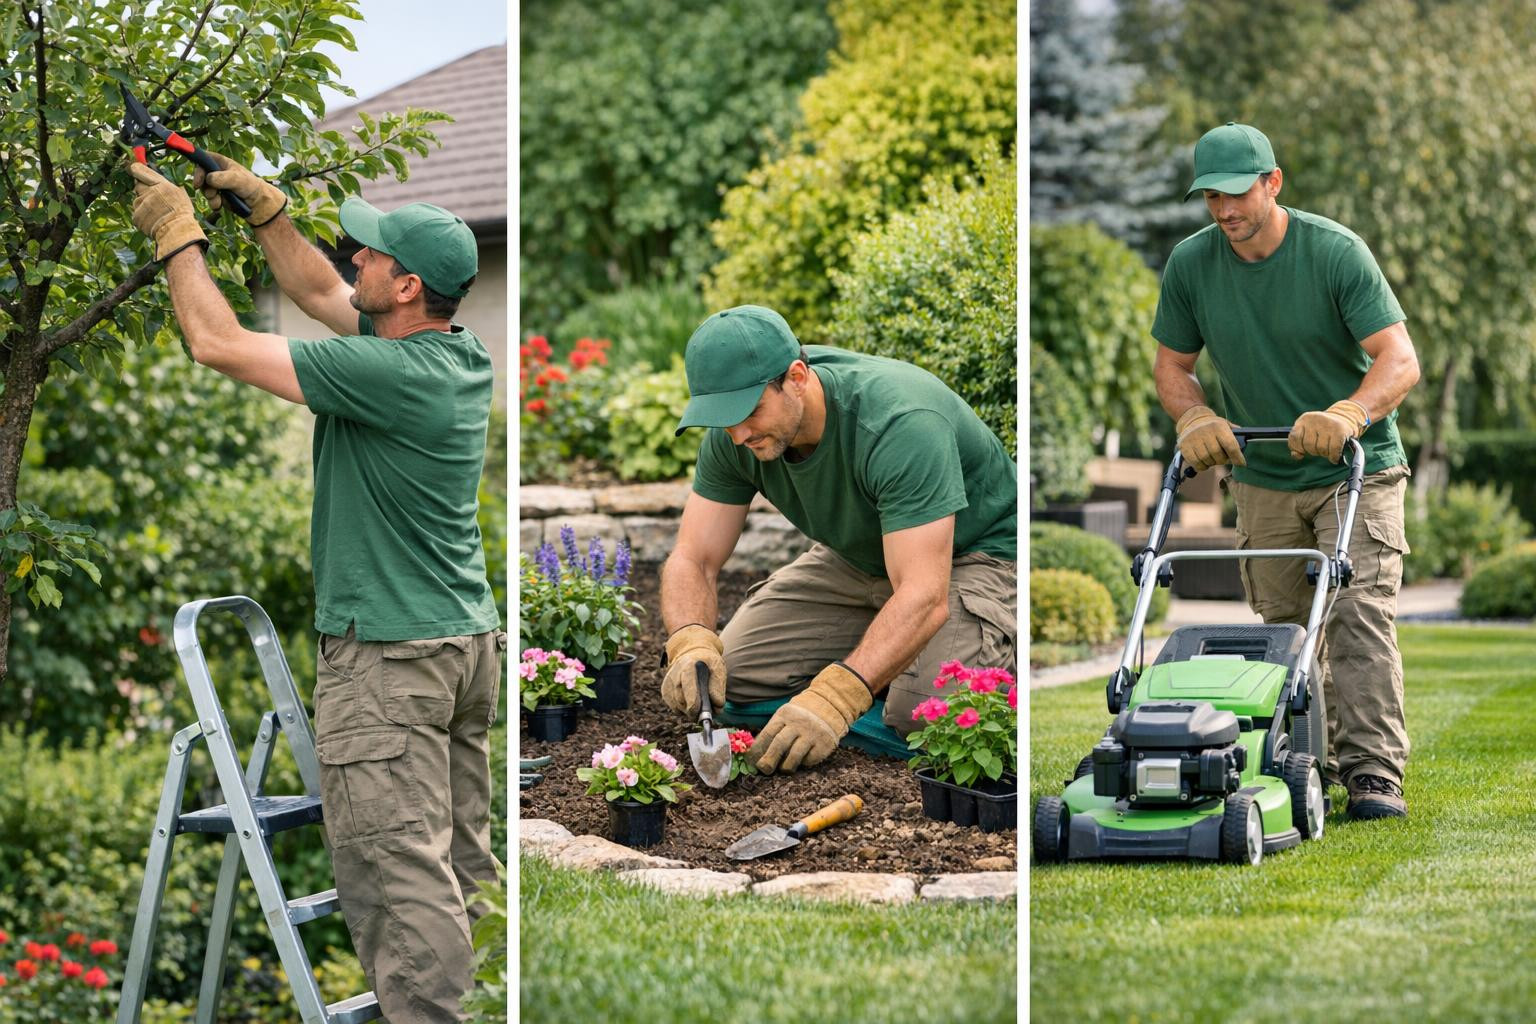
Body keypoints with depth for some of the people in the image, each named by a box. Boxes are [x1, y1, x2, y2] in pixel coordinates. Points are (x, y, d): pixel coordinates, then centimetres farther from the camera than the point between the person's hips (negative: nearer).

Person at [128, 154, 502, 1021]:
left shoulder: (389, 374, -21)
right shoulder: (463, 357, 5)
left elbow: (217, 342, -14)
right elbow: (321, 293, 21)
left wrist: (179, 235, -1)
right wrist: (263, 208, 19)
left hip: (390, 656, -9)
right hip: (470, 639, 9)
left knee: (398, 867, -7)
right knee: (460, 861, 12)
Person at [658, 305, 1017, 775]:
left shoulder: (898, 424, -38)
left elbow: (923, 598, -43)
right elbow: (692, 560, -15)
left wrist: (833, 699, -53)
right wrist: (691, 644, -38)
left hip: (973, 554, -6)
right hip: (859, 555, 6)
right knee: (730, 673, -8)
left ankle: (1004, 651, 4)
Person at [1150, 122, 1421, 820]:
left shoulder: (1336, 252, -17)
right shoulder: (1190, 264, -6)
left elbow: (1399, 360, -21)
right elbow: (1172, 364, 5)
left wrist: (1347, 414, -40)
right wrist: (1193, 418, -17)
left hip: (1355, 468, -4)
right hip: (1261, 478, 4)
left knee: (1358, 614, -15)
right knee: (1284, 628, 8)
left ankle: (1373, 772, -17)